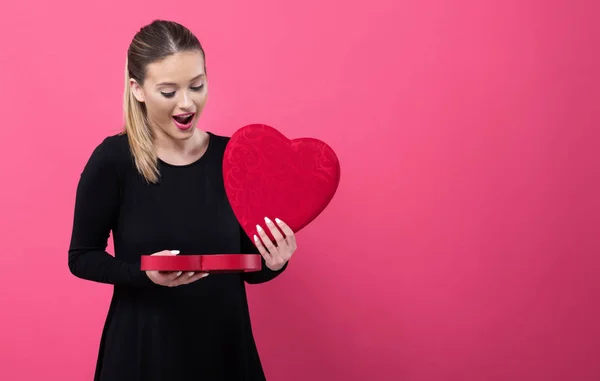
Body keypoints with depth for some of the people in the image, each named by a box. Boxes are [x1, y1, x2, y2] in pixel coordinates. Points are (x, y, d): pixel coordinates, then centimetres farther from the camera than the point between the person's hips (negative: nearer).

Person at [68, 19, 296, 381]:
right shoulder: (113, 159, -13)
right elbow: (82, 257, -4)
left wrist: (273, 263, -19)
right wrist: (144, 272, -21)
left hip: (224, 342, 3)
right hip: (142, 347, -2)